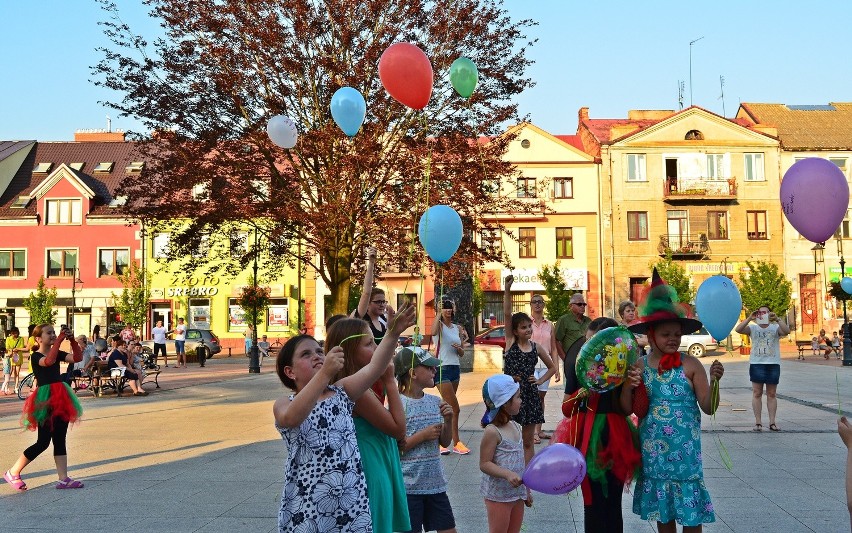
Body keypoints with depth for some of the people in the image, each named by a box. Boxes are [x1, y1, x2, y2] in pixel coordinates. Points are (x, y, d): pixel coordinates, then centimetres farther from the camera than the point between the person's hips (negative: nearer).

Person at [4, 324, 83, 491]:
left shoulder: (57, 353, 11)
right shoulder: (36, 356, -8)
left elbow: (77, 358, -2)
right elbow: (49, 361, -31)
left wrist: (72, 340, -15)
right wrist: (59, 340, -32)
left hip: (60, 399, 7)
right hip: (45, 401, -7)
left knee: (60, 440, 7)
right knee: (43, 442, -6)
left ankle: (63, 479, 9)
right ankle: (13, 473, 8)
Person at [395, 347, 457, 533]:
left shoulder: (435, 402, 5)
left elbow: (445, 443, 12)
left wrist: (448, 420, -5)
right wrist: (423, 435, -17)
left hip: (435, 482, 6)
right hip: (408, 485, -6)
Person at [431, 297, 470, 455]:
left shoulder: (457, 328, 12)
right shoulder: (439, 325, -6)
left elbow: (462, 353, 16)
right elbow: (433, 332, -32)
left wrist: (459, 348, -7)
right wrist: (439, 313, -27)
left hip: (455, 368, 7)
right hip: (442, 369, -7)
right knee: (455, 408, -9)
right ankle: (456, 443, -1)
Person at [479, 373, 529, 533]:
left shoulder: (515, 427, 6)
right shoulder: (492, 432, -19)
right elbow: (485, 464, -18)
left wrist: (526, 490, 19)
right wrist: (508, 475, -32)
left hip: (517, 492, 8)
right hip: (498, 495, -8)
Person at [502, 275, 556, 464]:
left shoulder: (536, 347, 5)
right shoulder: (510, 342, -2)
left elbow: (552, 367, 18)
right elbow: (507, 314, -15)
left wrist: (540, 380, 2)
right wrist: (507, 291, -25)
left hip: (529, 394, 3)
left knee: (528, 441, 8)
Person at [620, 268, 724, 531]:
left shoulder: (690, 365, -6)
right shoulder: (639, 366, 1)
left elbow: (709, 408, -6)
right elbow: (627, 409, 4)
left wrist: (714, 381, -22)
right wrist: (628, 387, -15)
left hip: (684, 448, -3)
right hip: (653, 449, 3)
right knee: (661, 511, 13)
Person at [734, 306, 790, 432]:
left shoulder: (776, 328, 4)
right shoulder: (753, 328, 4)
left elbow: (787, 331, -16)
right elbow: (738, 329, -12)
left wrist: (777, 320, -26)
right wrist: (749, 318, -20)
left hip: (773, 364, 0)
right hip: (756, 364, 0)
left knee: (771, 394, 5)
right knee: (757, 394, 1)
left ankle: (772, 423, 9)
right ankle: (758, 423, 4)